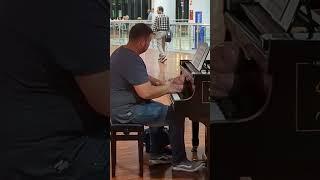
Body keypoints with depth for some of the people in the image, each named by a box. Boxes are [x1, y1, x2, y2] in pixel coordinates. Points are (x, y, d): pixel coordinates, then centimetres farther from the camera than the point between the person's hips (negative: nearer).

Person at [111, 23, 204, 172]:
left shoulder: (122, 52, 9)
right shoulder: (132, 60, -25)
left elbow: (141, 78, 20)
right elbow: (146, 93, -29)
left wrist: (164, 84, 10)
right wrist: (170, 88, -13)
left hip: (120, 104, 11)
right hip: (126, 111, -11)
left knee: (160, 110, 29)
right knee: (175, 115, -12)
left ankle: (155, 155, 31)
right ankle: (179, 161, -1)